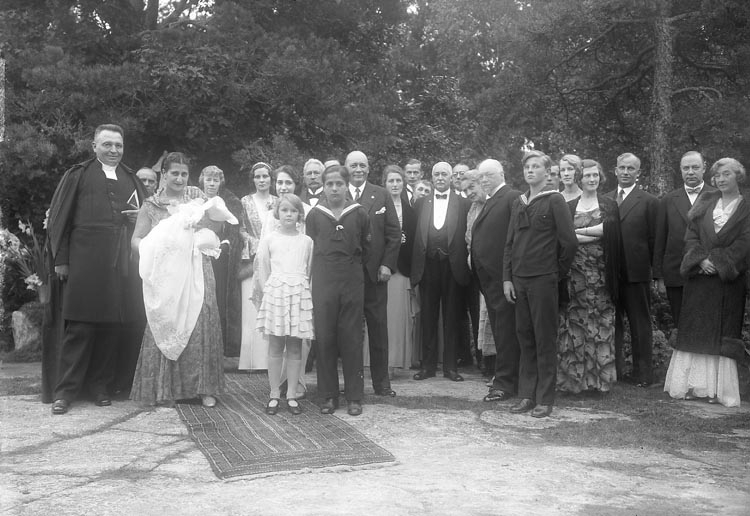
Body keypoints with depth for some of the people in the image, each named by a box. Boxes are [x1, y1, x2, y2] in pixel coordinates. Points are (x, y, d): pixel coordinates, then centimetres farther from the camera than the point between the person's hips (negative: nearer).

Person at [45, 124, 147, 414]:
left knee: (113, 325, 4)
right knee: (79, 326, -5)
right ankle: (65, 390, 3)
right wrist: (61, 259, -6)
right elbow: (59, 218, 2)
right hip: (84, 260, -3)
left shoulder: (131, 180, 16)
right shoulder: (77, 176, 6)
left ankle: (101, 385, 15)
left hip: (121, 262, 4)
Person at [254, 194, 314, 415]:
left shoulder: (307, 241, 9)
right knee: (275, 347, 1)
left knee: (295, 347, 4)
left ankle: (292, 395, 11)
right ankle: (274, 395, 9)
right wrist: (267, 292, -1)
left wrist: (306, 293, 2)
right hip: (275, 292, -1)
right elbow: (263, 270, 7)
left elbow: (310, 271, 11)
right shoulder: (268, 239, 6)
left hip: (300, 295, 1)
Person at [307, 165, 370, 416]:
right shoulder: (314, 215, 4)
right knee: (324, 339, 3)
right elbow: (309, 249, 11)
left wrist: (351, 268, 8)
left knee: (352, 340, 3)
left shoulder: (359, 214, 2)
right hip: (323, 284, 1)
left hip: (352, 283, 0)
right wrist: (326, 269, 9)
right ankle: (328, 395, 14)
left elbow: (366, 249, 10)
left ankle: (354, 397, 11)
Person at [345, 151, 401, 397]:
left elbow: (394, 233, 5)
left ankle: (381, 382, 15)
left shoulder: (382, 196, 7)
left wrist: (387, 264, -4)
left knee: (378, 327, 6)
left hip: (375, 272, 1)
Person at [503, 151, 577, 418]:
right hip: (519, 279, 5)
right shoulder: (518, 203, 13)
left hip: (543, 279, -5)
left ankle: (545, 399, 9)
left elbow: (569, 241, -7)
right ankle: (526, 395, 17)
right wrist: (507, 278, 6)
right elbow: (510, 244, 13)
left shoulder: (554, 200, -4)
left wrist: (558, 272, 0)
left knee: (545, 339, 1)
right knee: (524, 337, 9)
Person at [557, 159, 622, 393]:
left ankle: (601, 377, 6)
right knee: (576, 320, -2)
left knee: (602, 322, -2)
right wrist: (595, 234, -9)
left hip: (601, 272, 0)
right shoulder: (569, 207, 12)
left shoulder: (609, 205, 11)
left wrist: (579, 232, -8)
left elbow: (610, 227, -9)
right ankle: (575, 377, 5)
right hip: (575, 271, 0)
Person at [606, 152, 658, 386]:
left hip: (636, 272, -4)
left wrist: (646, 264, -6)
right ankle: (613, 369, 19)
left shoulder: (649, 202, -1)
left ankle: (642, 373, 14)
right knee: (611, 322, 9)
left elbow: (653, 240, -3)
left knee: (640, 323, 6)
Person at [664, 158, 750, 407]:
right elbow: (691, 235, 5)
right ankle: (694, 386, 7)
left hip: (728, 282, -3)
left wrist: (717, 262, -16)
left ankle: (718, 389, 3)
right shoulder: (705, 202, 11)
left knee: (722, 334, 0)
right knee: (696, 332, 3)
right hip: (699, 278, 3)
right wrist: (701, 260, -11)